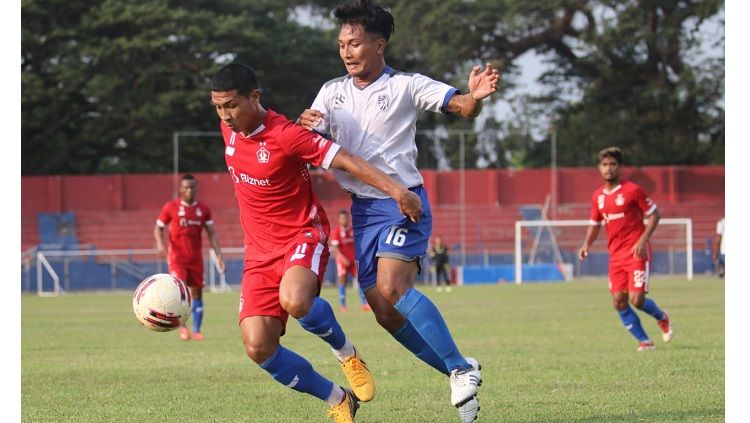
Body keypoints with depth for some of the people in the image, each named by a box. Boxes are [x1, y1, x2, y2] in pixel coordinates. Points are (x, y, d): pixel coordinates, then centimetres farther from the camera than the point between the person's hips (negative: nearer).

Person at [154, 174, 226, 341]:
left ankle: (196, 331, 11)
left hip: (196, 258, 3)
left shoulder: (203, 209, 6)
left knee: (197, 293, 5)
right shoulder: (170, 207, -2)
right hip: (177, 257, -3)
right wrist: (160, 244, -15)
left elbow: (211, 234, 8)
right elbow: (158, 227, 4)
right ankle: (182, 327, -10)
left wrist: (219, 255, -3)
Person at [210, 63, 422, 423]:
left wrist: (396, 190, -28)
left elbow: (345, 160, -21)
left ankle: (345, 352, -6)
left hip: (303, 236, -6)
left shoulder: (285, 136, -18)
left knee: (294, 300, -39)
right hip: (260, 251, 7)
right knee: (258, 347, -11)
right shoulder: (229, 129, 3)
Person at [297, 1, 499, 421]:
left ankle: (462, 368, -20)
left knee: (392, 289, -27)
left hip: (402, 202, -6)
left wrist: (476, 95, -33)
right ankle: (460, 373, 13)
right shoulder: (332, 92, 11)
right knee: (386, 314, 1)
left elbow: (461, 106, -9)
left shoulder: (406, 86, -4)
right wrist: (304, 126, -15)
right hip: (361, 208, 6)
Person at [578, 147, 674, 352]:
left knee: (636, 300, -12)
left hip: (636, 252, -6)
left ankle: (662, 318, 20)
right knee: (619, 302, -3)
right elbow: (595, 224, 20)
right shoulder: (598, 196, 9)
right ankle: (644, 341, 8)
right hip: (615, 255, 6)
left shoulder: (632, 190, -7)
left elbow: (654, 214, -4)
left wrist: (643, 240, -15)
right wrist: (586, 244, 2)